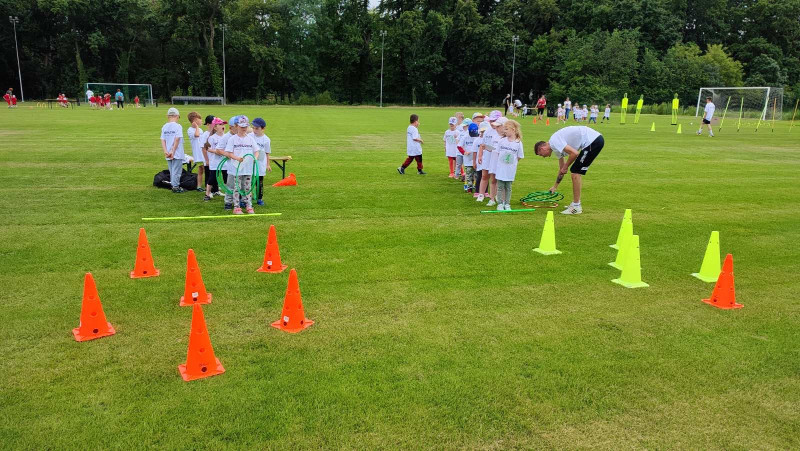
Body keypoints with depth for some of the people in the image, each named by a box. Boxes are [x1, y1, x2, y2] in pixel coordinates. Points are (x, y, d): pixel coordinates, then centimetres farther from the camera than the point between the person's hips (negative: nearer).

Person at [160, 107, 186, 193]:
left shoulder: (164, 127, 7)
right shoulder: (178, 126, -9)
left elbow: (163, 140, 1)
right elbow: (177, 139, -15)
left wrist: (165, 151, -5)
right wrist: (173, 151, -14)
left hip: (168, 154, 5)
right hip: (177, 154, -5)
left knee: (172, 171, 15)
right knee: (176, 171, 1)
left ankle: (174, 186, 22)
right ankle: (175, 186, 4)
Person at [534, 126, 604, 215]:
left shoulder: (554, 142, -11)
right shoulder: (557, 147, 19)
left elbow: (574, 153, -21)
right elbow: (561, 168, 31)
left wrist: (565, 167, -6)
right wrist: (555, 186, 40)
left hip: (593, 141, -10)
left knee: (576, 173, -7)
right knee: (576, 172, 16)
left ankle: (576, 207, -2)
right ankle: (575, 203, 23)